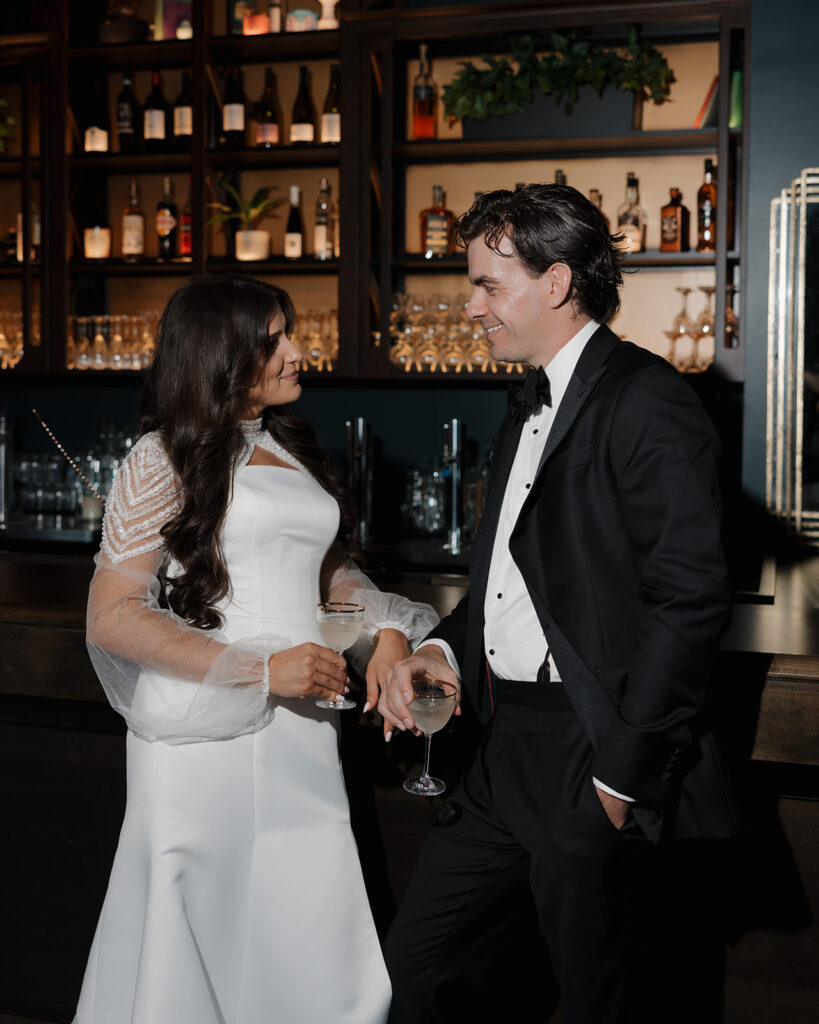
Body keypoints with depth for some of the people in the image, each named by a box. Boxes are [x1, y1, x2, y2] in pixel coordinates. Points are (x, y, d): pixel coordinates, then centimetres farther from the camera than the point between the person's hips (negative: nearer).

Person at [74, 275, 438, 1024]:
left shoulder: (293, 449, 16)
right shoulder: (167, 459, -4)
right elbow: (112, 617, -10)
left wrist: (386, 628, 4)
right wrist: (261, 671, -16)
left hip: (302, 730, 6)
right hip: (206, 735, -5)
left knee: (316, 935, 6)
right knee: (196, 941, 5)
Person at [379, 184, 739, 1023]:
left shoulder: (647, 402, -13)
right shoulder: (531, 405, 17)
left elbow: (688, 601, -20)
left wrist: (621, 776, -19)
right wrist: (442, 647, 4)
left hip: (594, 764, -9)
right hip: (507, 757, 9)